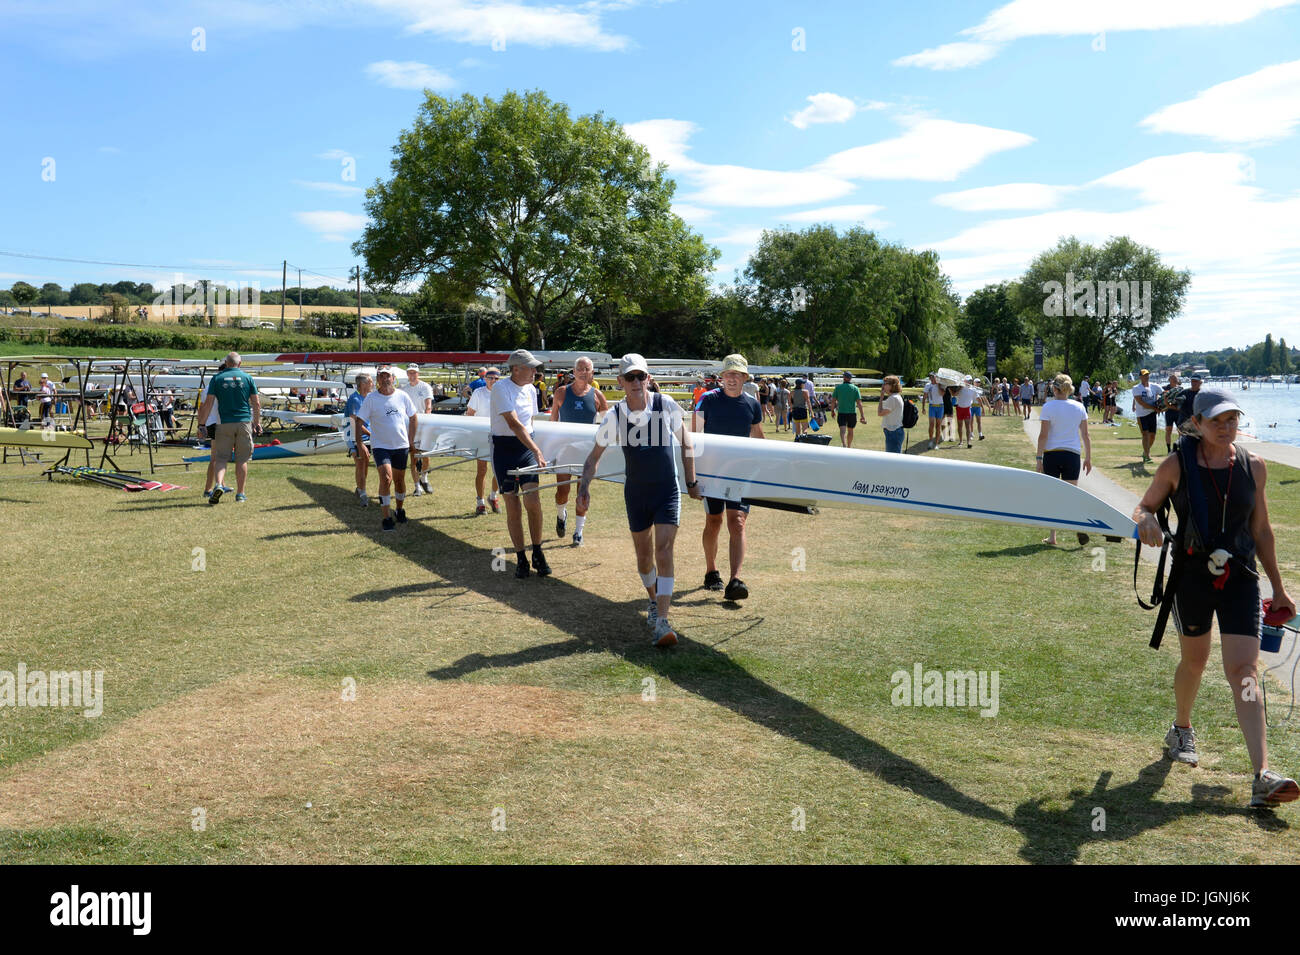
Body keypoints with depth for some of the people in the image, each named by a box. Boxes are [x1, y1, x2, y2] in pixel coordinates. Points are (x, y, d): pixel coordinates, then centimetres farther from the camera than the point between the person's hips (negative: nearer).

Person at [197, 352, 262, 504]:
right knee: (242, 460, 7)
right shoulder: (247, 378, 4)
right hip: (244, 423, 0)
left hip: (224, 423, 0)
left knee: (221, 458, 3)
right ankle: (240, 494, 9)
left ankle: (218, 485, -21)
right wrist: (257, 422, 15)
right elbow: (256, 403, 4)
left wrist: (201, 423, 6)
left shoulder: (217, 378, 2)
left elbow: (208, 403, -1)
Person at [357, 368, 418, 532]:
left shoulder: (403, 396, 1)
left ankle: (399, 510, 37)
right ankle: (386, 517, -13)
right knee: (386, 478, -19)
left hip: (401, 445, 3)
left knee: (399, 479, 14)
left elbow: (412, 418, 13)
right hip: (380, 446, -3)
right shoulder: (371, 399, -6)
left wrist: (411, 440, 10)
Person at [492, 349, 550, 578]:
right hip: (504, 449, -4)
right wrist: (536, 450, -29)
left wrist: (533, 448, 14)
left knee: (533, 502, -9)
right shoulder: (501, 388, -13)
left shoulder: (530, 390, 8)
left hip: (526, 447, 4)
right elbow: (514, 423, -23)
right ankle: (521, 558, 11)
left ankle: (538, 554, 4)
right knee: (513, 507, -1)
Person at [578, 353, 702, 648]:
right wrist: (584, 486, -14)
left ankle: (662, 621, -16)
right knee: (643, 555, 12)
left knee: (664, 551, -14)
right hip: (636, 492, 2)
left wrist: (692, 481, 7)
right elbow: (594, 456, 1)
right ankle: (654, 600, 40)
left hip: (667, 490, -2)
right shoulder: (614, 416, -8)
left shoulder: (666, 405, -10)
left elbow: (684, 440, 5)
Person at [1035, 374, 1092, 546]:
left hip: (1051, 454, -2)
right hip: (1072, 454, 2)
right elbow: (1085, 435, 6)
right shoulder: (1079, 407, 4)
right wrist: (1088, 458, 13)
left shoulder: (1048, 407, -6)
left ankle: (1052, 537, 9)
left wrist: (1039, 458, -5)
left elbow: (1043, 435, -9)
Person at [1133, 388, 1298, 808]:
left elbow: (1261, 529, 10)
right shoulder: (1177, 466, -6)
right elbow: (1143, 508, 4)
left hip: (1240, 578, 1)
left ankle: (1262, 776, -14)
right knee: (1194, 661, 15)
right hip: (1192, 576, -1)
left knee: (1244, 670, -10)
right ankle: (1181, 730, 44)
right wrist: (1146, 521, -22)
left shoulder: (1252, 465, 1)